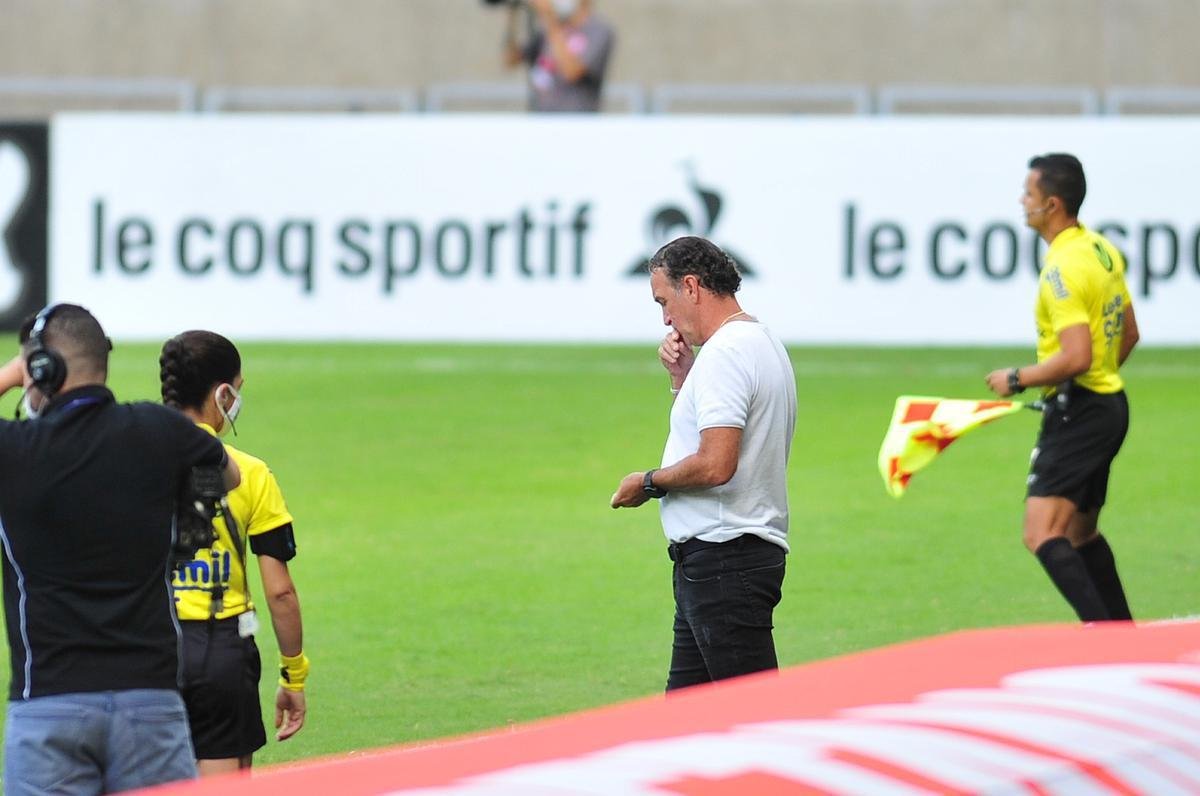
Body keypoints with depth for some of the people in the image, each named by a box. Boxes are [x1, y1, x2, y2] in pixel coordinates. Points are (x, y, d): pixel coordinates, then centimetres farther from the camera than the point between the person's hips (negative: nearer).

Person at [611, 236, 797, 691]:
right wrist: (683, 377, 15)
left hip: (724, 559, -11)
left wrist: (650, 482, -10)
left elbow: (716, 463, -26)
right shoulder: (764, 344, 18)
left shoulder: (725, 353, -17)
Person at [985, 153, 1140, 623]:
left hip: (1077, 414, -10)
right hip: (1109, 404, 10)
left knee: (1043, 535, -17)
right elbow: (1129, 333, 21)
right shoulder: (1102, 250, 10)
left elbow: (1076, 357, -27)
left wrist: (1017, 380, -14)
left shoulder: (1063, 269, -20)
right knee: (1082, 534, 21)